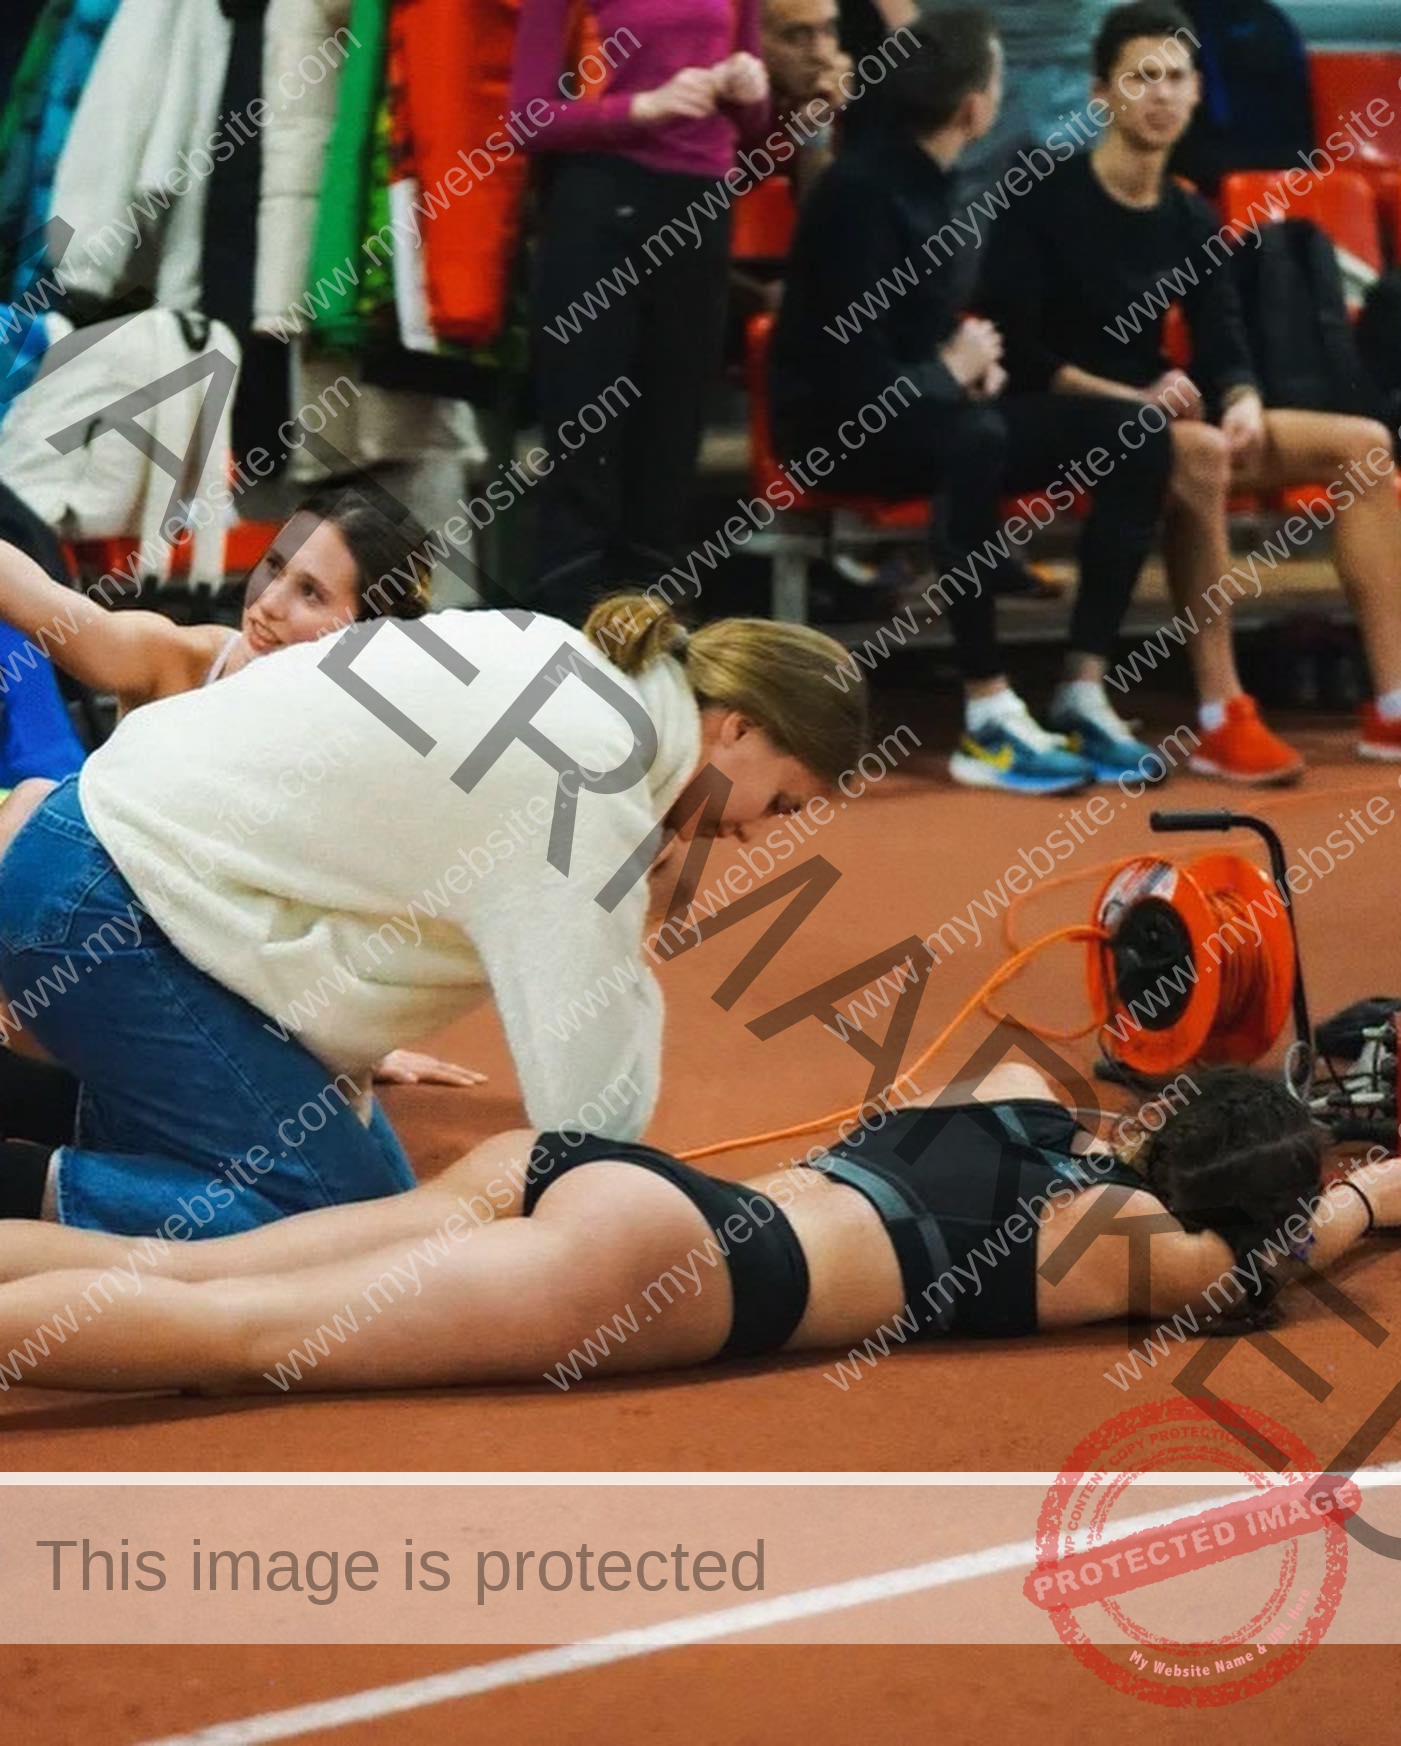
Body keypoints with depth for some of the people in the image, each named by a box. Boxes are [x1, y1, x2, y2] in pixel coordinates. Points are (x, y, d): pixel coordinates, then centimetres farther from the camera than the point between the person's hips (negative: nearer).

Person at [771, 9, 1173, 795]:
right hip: (844, 428, -8)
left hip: (933, 408, 8)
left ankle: (1085, 691, -12)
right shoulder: (865, 188, -19)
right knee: (975, 435, -41)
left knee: (1137, 435, -10)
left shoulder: (947, 179, 8)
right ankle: (990, 715, -37)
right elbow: (857, 373, -23)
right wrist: (950, 372, -7)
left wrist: (977, 359, 3)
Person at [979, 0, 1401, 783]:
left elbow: (1227, 351, 4)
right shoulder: (1048, 203, -7)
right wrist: (1132, 398, -23)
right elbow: (1018, 351, -13)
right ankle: (1223, 718, -40)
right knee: (1197, 453, -39)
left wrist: (1244, 406, -19)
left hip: (1157, 415, 7)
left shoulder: (1191, 219, 12)